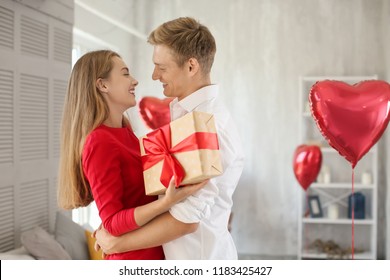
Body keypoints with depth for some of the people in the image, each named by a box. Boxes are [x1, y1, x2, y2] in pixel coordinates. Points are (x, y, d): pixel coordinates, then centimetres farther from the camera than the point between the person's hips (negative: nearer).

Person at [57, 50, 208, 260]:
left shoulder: (124, 132, 6)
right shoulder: (99, 142, -19)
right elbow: (113, 222, -22)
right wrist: (167, 202, -35)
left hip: (152, 252, 8)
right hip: (135, 258, -8)